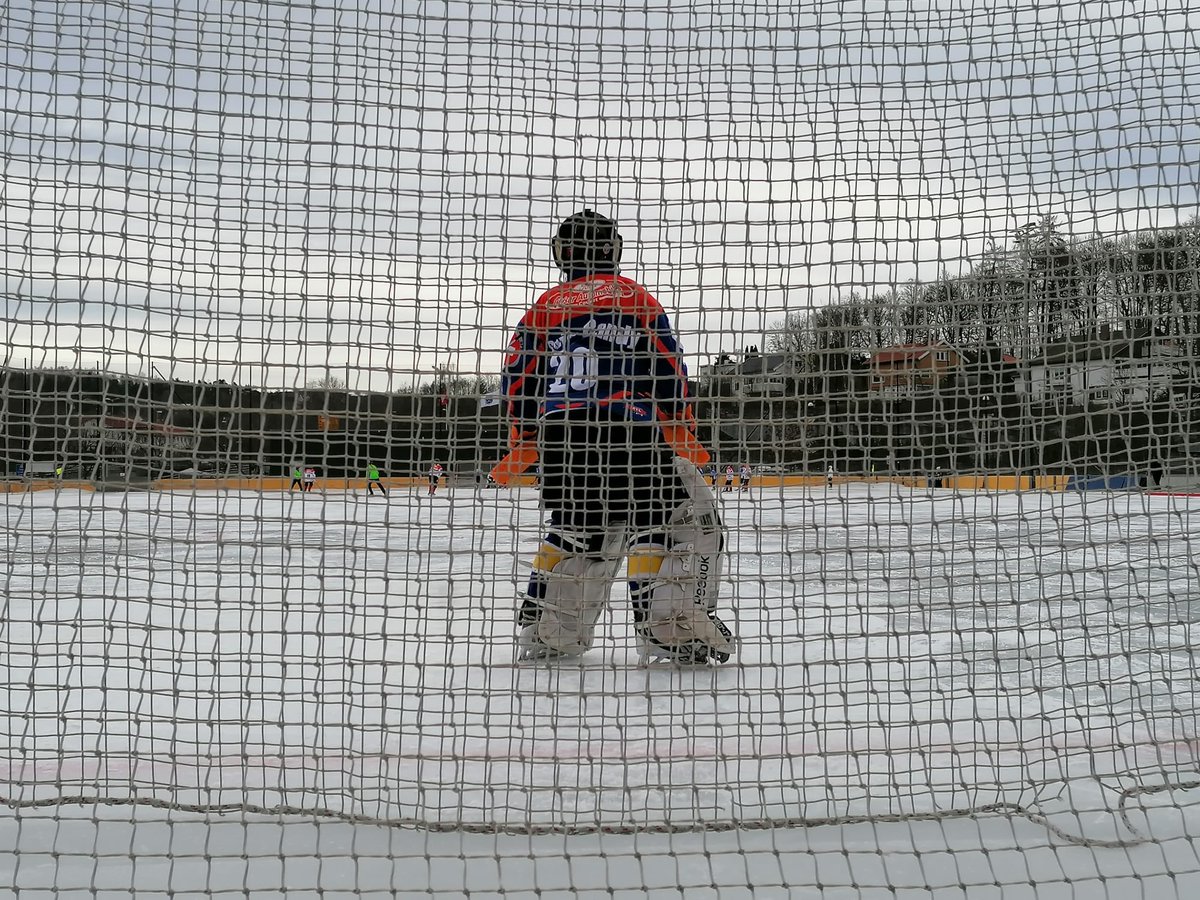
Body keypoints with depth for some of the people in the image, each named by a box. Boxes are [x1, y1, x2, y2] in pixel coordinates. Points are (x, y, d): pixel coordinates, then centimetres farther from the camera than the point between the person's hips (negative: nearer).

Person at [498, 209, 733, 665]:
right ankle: (670, 627, -12)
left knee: (577, 526, 22)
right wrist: (680, 429, 12)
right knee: (684, 518, 2)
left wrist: (524, 441, 24)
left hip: (559, 433, 5)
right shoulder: (634, 296, 11)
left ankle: (543, 630, 23)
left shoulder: (545, 305, 19)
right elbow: (666, 367, 4)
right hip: (623, 426, -5)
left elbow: (518, 377, 15)